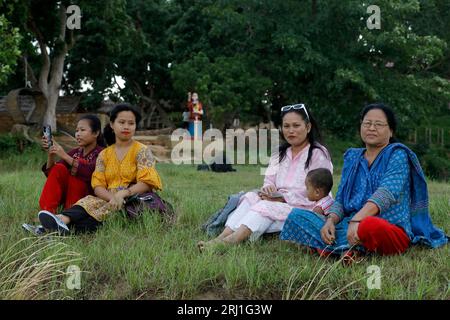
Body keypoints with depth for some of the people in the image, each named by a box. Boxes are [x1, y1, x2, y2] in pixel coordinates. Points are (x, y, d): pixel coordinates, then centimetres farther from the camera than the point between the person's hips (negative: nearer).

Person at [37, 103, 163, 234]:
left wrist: (123, 193, -26)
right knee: (90, 201, -29)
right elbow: (98, 186, 3)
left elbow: (147, 183, -9)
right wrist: (112, 198, -21)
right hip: (109, 200, 4)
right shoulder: (104, 155, 16)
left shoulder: (142, 151, 5)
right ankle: (64, 219, -58)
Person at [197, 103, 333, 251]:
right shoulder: (280, 154, 18)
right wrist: (268, 189, -15)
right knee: (251, 197, -20)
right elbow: (269, 181, 10)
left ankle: (230, 241, -48)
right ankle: (221, 238, -37)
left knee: (267, 206, -30)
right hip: (279, 204, 6)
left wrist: (282, 198, -18)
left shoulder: (319, 154, -3)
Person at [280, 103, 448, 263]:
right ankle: (348, 249, -26)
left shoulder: (397, 154, 1)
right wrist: (330, 220, -10)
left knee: (370, 226, -43)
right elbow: (340, 199, 14)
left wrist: (357, 219, -32)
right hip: (350, 228, 6)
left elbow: (387, 192, -17)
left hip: (390, 230, -6)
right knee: (296, 215, -11)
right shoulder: (352, 157, 19)